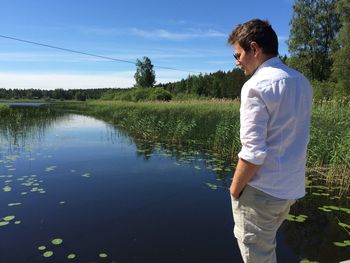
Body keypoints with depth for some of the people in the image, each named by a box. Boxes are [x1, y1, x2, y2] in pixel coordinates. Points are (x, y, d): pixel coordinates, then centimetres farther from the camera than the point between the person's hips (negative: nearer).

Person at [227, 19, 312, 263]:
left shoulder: (257, 86, -18)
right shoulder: (302, 82, 7)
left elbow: (253, 153, -22)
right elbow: (300, 139, 10)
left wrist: (235, 188, -8)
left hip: (262, 191, -8)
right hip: (292, 187, 8)